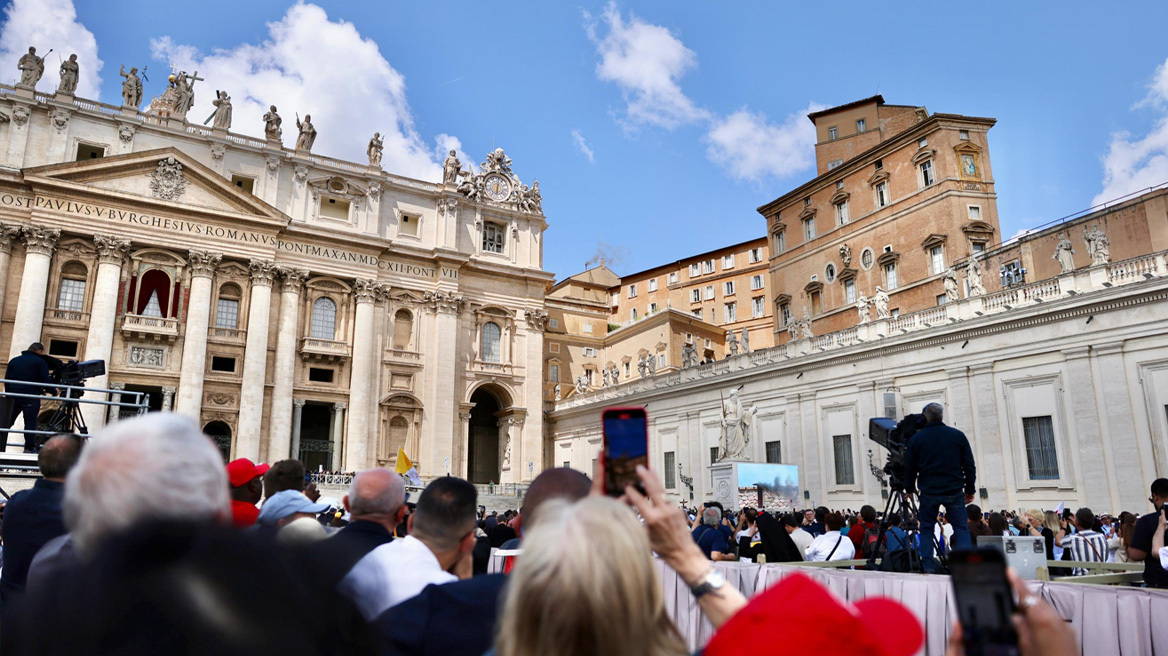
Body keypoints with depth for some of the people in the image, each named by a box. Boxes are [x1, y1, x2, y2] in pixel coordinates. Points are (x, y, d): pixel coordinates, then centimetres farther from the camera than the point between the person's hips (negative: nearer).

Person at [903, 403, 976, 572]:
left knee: (926, 528, 10)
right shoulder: (958, 435, 2)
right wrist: (970, 490, 13)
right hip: (954, 490, 0)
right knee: (961, 528, 8)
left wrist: (909, 489, 18)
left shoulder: (916, 439, 0)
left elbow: (910, 468, 5)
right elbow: (969, 466, 5)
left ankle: (928, 567, 8)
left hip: (929, 491, 0)